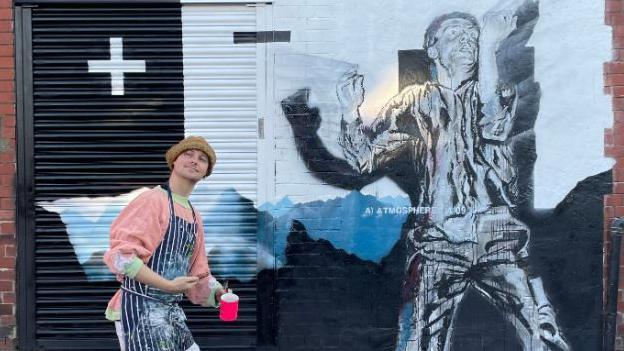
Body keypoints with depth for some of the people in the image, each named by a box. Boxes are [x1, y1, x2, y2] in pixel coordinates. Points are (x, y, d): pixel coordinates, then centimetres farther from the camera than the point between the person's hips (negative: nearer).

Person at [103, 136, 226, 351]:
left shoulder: (195, 218, 18)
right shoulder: (153, 200, -10)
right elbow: (121, 255, -20)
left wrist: (218, 293, 4)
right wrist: (168, 285, -22)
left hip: (172, 312, 9)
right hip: (141, 309, -9)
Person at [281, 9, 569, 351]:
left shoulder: (501, 92, 12)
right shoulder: (415, 103, 13)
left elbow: (491, 115, -13)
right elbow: (361, 158, 8)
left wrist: (489, 43, -20)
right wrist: (350, 111, -9)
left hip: (497, 240, 0)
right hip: (438, 244, 0)